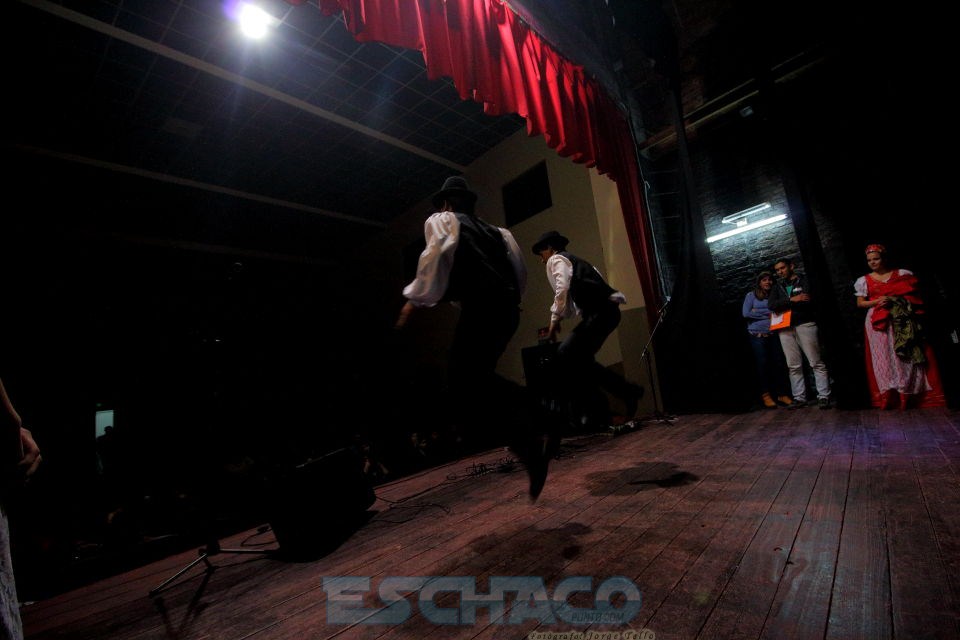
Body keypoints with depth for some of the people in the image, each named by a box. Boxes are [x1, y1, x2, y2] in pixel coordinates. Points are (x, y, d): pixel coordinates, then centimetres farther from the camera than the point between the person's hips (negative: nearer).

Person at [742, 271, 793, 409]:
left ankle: (781, 394, 11)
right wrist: (767, 315, -4)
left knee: (779, 363, 1)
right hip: (757, 335, -3)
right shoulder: (751, 295, 4)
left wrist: (758, 312, -10)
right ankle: (765, 395, 9)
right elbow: (746, 313, -7)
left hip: (773, 334, 3)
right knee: (763, 364, 0)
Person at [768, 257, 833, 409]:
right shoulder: (778, 287, 17)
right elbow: (771, 305, -1)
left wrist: (782, 304, -6)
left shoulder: (804, 281, 6)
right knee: (793, 366, 5)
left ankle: (824, 396, 1)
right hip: (785, 329, 4)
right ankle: (799, 397, 9)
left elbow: (807, 301, -11)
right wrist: (792, 300, -12)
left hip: (805, 325, -4)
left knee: (816, 363, -3)